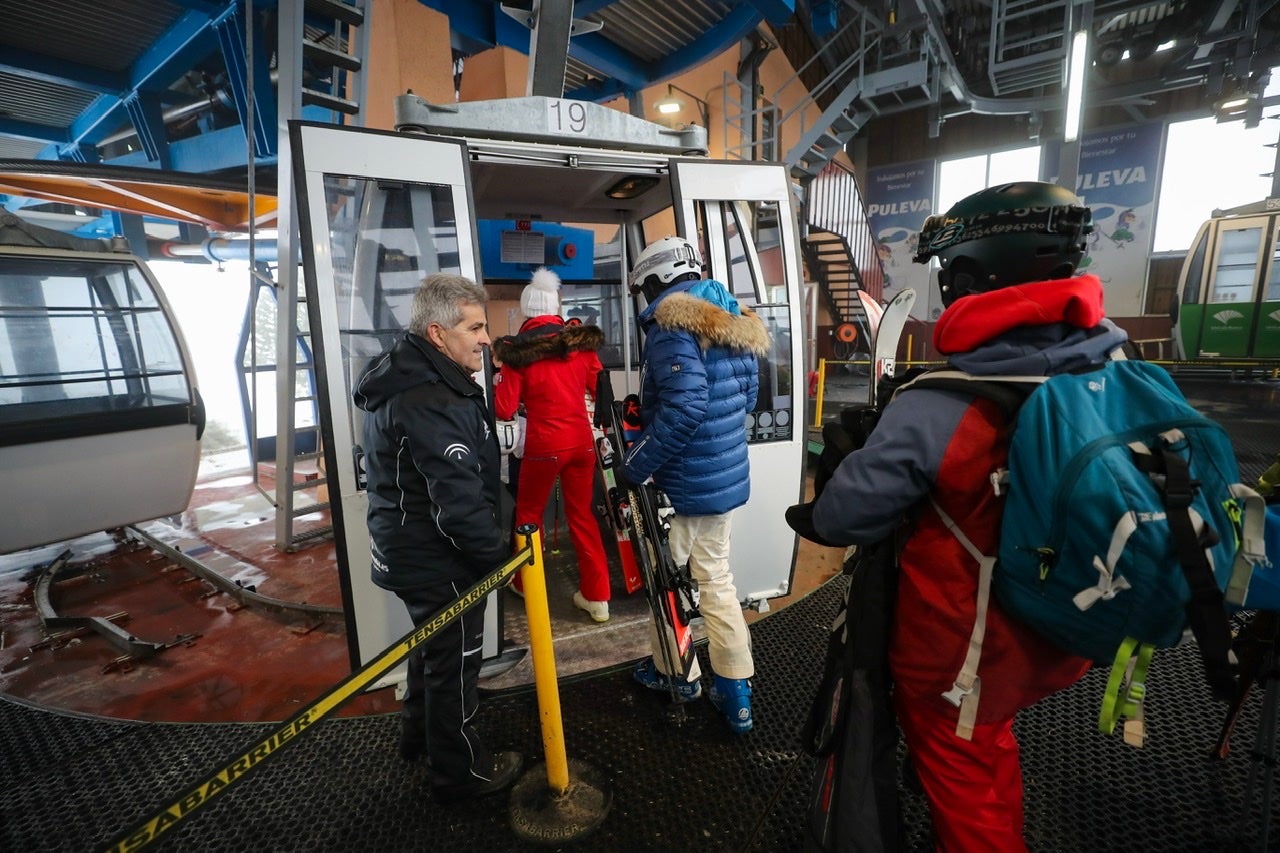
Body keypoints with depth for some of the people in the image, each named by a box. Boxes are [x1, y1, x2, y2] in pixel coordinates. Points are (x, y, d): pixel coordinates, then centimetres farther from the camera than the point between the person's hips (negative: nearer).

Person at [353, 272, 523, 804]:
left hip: (409, 549, 10)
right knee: (455, 660, 10)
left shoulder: (403, 382, 6)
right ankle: (461, 771, 32)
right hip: (440, 561, -10)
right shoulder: (434, 403, -30)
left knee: (433, 644, 28)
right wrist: (500, 552, -16)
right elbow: (460, 504, -32)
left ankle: (419, 735, 51)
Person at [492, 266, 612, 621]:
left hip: (544, 446, -3)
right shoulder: (579, 340, 2)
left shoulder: (516, 351, -8)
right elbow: (601, 389, 8)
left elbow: (504, 410, -7)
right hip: (582, 441, 4)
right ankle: (597, 596, 18)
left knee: (529, 512, 19)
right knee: (582, 514, 15)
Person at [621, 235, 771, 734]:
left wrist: (635, 464, -21)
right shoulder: (733, 323, 8)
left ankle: (674, 671, 35)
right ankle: (736, 695, 26)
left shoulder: (671, 324, -17)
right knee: (716, 579, 17)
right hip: (728, 477, 8)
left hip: (683, 482, -8)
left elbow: (684, 406, -30)